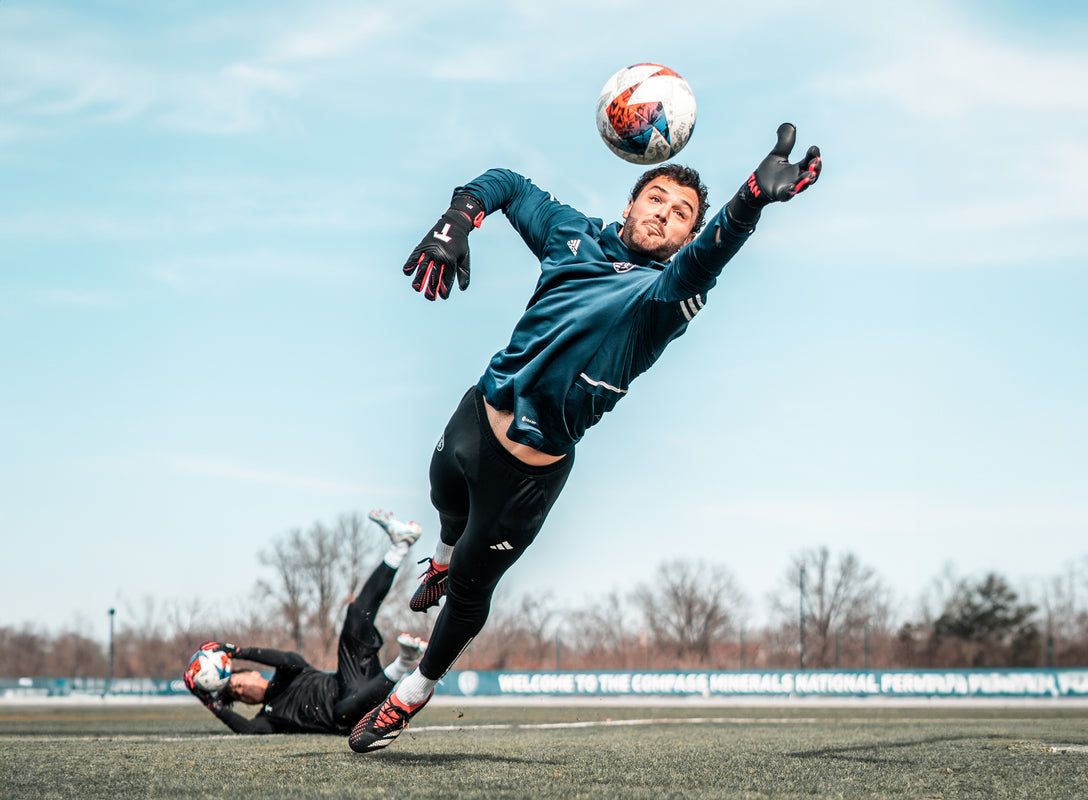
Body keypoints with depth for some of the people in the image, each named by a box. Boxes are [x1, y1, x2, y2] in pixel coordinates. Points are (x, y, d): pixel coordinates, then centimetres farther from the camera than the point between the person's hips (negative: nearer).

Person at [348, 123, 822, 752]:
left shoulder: (663, 294, -15)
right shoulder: (575, 234, 0)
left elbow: (704, 260, -37)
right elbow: (507, 184, 13)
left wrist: (751, 201, -59)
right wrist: (457, 221, -10)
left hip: (532, 469, -4)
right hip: (478, 414, 5)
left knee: (468, 589, 10)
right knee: (447, 505, 32)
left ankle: (417, 692, 36)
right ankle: (444, 560, 70)